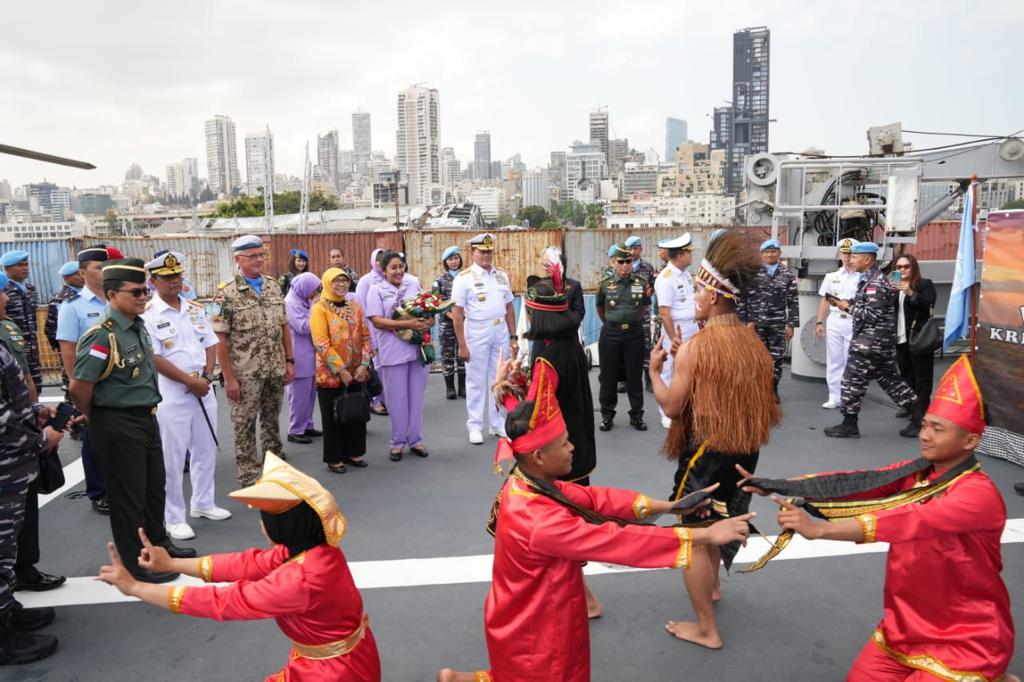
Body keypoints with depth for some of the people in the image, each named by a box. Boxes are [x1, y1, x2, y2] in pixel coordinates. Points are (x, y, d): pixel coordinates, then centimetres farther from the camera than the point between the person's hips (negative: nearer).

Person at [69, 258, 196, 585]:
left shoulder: (138, 326, 5)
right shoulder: (103, 335, -22)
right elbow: (79, 387, -22)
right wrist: (98, 420, -6)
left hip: (146, 419, 9)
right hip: (118, 426, -9)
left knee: (155, 486, 22)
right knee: (128, 495, 6)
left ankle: (158, 545, 41)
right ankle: (136, 564, 22)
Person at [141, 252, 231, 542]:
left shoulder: (196, 309, 9)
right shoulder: (147, 314, -9)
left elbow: (210, 344, 10)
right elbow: (154, 358, -14)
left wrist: (207, 376, -5)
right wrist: (190, 381, -15)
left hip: (204, 389, 6)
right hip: (171, 395, -6)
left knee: (206, 450, 15)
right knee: (172, 458, 2)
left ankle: (203, 503, 31)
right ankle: (174, 518, 14)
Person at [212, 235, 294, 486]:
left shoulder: (273, 287, 7)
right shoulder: (226, 293, -9)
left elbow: (284, 326, 11)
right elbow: (220, 339, -11)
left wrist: (289, 361, 6)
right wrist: (229, 377, -14)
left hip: (276, 371, 5)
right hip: (245, 374, -5)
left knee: (272, 420, 16)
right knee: (245, 426, 6)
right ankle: (249, 479, 16)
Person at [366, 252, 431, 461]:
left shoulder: (414, 285, 10)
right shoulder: (376, 290, -1)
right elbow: (377, 321, -12)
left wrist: (428, 322, -9)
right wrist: (407, 324, -21)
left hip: (418, 348, 3)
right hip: (393, 352, -3)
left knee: (416, 396, 10)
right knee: (397, 399, 4)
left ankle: (415, 440, 22)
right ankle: (397, 442, 18)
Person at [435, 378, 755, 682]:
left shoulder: (529, 483, -8)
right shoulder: (538, 521, -35)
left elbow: (593, 497, -6)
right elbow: (620, 541, -34)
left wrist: (668, 506, -12)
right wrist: (706, 535, -29)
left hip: (535, 618, 8)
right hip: (532, 633, -8)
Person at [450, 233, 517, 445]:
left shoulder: (502, 275, 9)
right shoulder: (464, 278, -7)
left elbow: (509, 308, 13)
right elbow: (457, 313, -9)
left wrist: (513, 337, 9)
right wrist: (462, 345, -12)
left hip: (501, 333, 5)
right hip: (476, 334, -5)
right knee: (476, 381, 4)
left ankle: (496, 423, 24)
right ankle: (474, 427, 14)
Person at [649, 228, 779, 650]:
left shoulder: (695, 347, -20)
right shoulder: (753, 341, 1)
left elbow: (671, 406, -15)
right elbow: (758, 399, 12)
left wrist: (654, 370, -1)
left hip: (705, 452, -8)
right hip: (744, 450, 8)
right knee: (714, 523, 29)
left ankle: (707, 628, 13)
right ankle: (712, 585, 50)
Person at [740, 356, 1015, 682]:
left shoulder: (980, 495, -24)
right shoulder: (916, 473, -2)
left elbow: (910, 521, -38)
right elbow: (856, 484, -14)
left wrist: (817, 528, -49)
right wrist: (774, 486, -25)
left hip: (967, 640, -6)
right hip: (907, 626, 6)